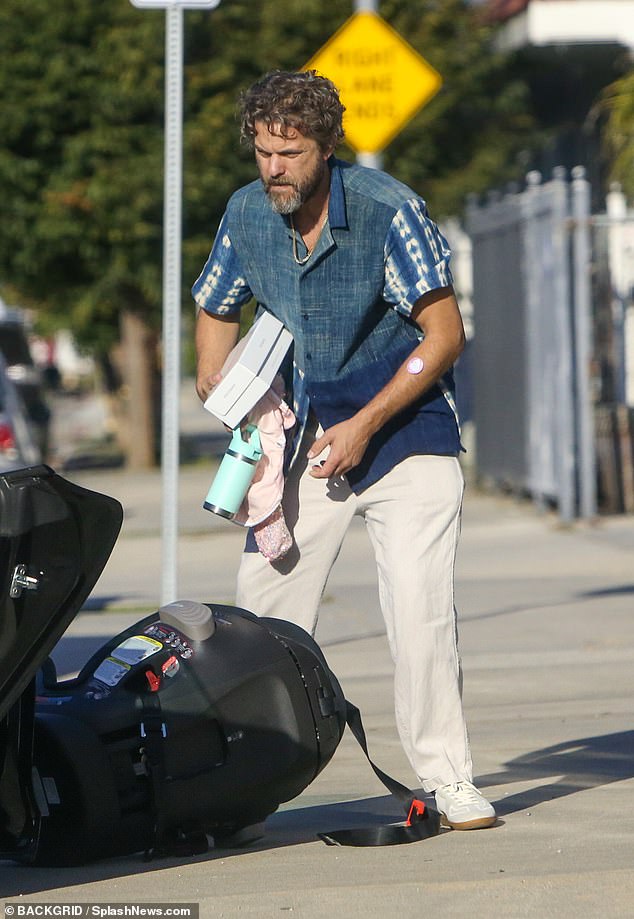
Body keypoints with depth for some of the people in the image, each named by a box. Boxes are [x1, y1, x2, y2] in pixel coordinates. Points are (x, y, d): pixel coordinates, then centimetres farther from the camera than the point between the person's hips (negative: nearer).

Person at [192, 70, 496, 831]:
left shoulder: (387, 209, -18)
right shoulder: (246, 214, -3)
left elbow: (444, 334, -15)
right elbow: (216, 313, 15)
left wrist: (365, 425, -17)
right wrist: (218, 387, -3)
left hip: (405, 431, -4)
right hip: (306, 438, 4)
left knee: (420, 612, -14)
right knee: (262, 607, -2)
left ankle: (447, 781, -4)